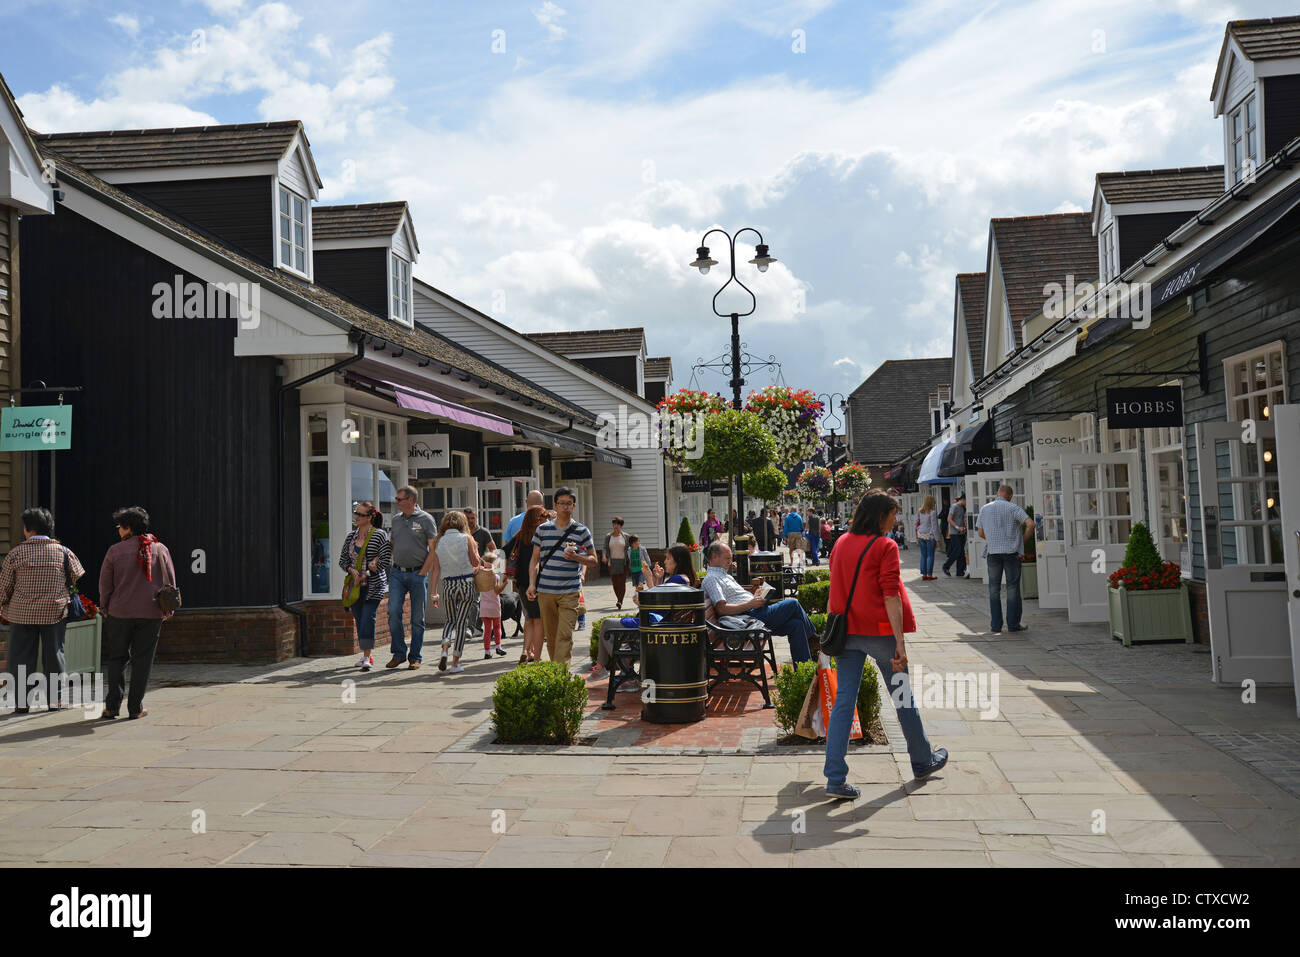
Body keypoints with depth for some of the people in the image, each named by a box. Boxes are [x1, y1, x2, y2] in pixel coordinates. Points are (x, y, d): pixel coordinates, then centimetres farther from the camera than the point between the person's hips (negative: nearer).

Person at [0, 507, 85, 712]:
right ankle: (55, 699, 11)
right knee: (53, 654, 8)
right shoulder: (62, 551, -1)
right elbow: (78, 578, 5)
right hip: (55, 612, 1)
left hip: (22, 613, -1)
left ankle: (22, 702, 7)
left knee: (22, 657, 6)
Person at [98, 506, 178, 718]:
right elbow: (170, 581, 6)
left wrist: (105, 609, 14)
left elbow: (105, 584, 0)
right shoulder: (160, 549, 2)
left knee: (116, 658, 11)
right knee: (142, 659, 6)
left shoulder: (115, 551, -4)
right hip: (151, 613, 1)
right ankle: (135, 708, 6)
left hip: (120, 613, -1)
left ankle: (112, 706, 7)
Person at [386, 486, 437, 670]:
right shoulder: (396, 519, 12)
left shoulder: (426, 519, -3)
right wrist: (391, 568, 9)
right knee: (393, 612, -8)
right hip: (397, 573, 4)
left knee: (417, 618, 2)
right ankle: (398, 653, 3)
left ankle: (415, 657, 11)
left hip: (417, 574, -4)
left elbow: (433, 550, -5)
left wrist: (422, 572, -10)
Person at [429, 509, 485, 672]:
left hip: (447, 585, 3)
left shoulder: (439, 542, 5)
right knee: (461, 622, 4)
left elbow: (435, 570, 4)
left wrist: (434, 593, 7)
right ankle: (455, 663, 4)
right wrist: (474, 548, 16)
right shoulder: (466, 538, -3)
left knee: (450, 620, 19)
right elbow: (476, 563, -2)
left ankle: (444, 649, -5)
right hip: (467, 584, -2)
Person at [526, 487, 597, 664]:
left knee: (565, 636, -11)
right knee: (550, 636, 8)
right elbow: (535, 559, 13)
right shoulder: (542, 529, 10)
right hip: (545, 591, 2)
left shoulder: (581, 531, 4)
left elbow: (594, 561, 7)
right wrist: (532, 584, 2)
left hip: (569, 592, -2)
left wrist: (575, 557, -12)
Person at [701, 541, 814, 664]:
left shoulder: (725, 576, 26)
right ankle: (813, 638, 12)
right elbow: (722, 609, -19)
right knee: (793, 604, -11)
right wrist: (750, 604, -19)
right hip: (749, 617, -10)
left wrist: (753, 594, 10)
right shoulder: (711, 579, -7)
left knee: (796, 624, -8)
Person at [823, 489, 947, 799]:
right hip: (879, 631, -5)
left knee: (843, 701, 2)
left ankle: (836, 779, -4)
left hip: (846, 631, 5)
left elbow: (834, 591, 12)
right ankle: (922, 762, 32)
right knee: (903, 698, 13)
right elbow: (891, 595, -15)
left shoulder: (841, 544, 9)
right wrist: (900, 642, -16)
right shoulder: (885, 546, -9)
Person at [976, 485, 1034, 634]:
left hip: (993, 553, 2)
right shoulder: (1013, 508, -3)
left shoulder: (985, 509, 7)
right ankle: (1013, 624, 9)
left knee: (994, 589, 8)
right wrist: (1023, 540, -1)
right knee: (1013, 588, 6)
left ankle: (996, 626, 7)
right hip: (1011, 552, -2)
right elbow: (1030, 524, -14)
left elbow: (981, 533, 11)